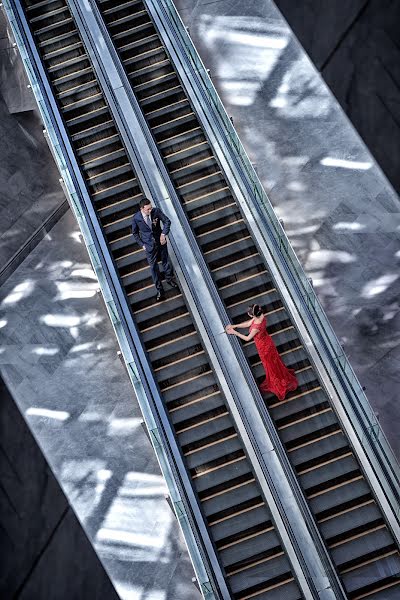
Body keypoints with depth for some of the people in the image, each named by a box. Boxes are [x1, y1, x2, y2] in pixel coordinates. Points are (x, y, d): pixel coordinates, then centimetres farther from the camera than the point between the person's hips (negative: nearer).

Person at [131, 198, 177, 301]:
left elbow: (167, 221, -5)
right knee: (153, 267, 8)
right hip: (149, 245, -1)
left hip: (161, 241, 2)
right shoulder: (136, 218, -19)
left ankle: (169, 278, 49)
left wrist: (164, 234, -17)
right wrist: (142, 244, -4)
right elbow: (135, 233, -3)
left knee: (166, 260, 21)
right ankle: (159, 290, 23)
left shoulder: (156, 211, -19)